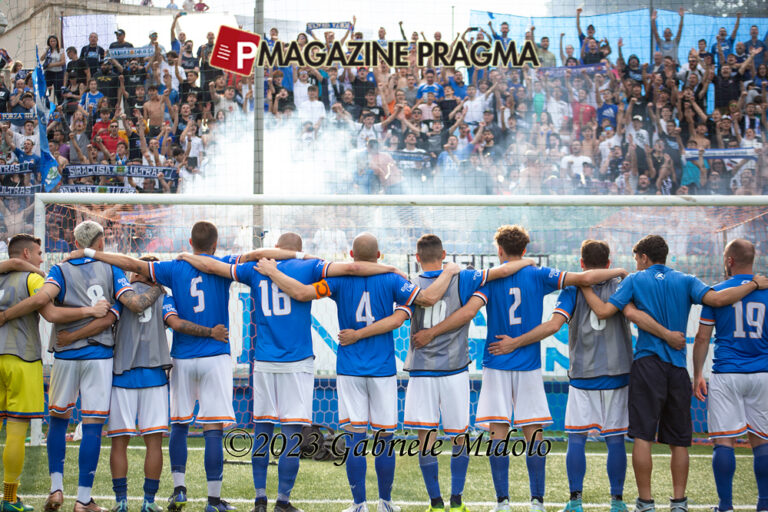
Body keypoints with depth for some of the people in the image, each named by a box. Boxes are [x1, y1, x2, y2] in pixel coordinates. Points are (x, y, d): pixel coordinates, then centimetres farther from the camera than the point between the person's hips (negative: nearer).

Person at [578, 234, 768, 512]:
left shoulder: (635, 280, 5)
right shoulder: (685, 281, 8)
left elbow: (604, 311, -5)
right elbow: (716, 299, -8)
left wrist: (585, 287, 10)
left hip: (647, 364, -3)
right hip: (678, 369, 3)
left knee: (642, 436, -3)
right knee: (679, 441, 9)